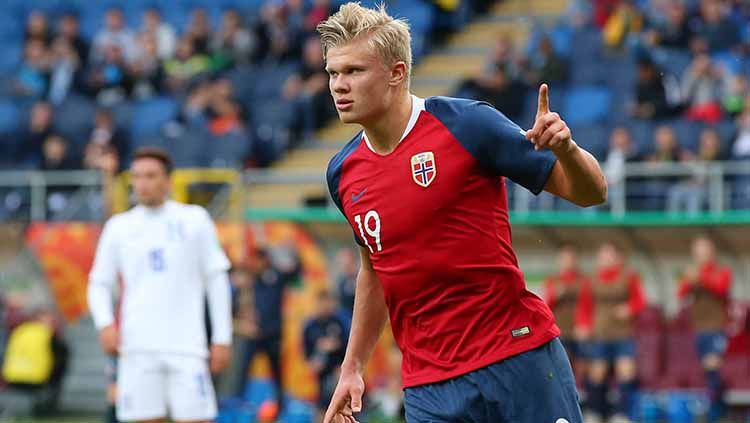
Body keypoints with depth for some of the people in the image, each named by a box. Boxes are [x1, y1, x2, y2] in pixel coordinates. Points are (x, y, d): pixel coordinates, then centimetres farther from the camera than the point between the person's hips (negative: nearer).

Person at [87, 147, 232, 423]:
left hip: (186, 346, -2)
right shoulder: (119, 227, 10)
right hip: (137, 347, 2)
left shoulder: (194, 219, 6)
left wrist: (222, 339, 2)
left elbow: (216, 280, 8)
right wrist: (104, 324, -6)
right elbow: (99, 283, 14)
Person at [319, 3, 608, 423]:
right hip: (429, 389, 4)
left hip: (520, 359, -4)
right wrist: (352, 368, 19)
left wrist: (565, 148, -25)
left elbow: (590, 192, -4)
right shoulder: (343, 173, 6)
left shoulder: (468, 124, -8)